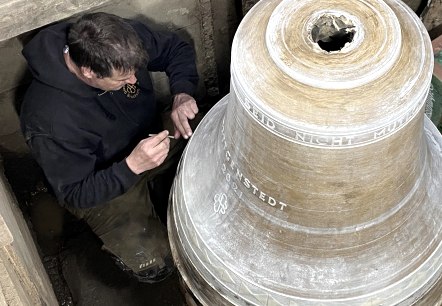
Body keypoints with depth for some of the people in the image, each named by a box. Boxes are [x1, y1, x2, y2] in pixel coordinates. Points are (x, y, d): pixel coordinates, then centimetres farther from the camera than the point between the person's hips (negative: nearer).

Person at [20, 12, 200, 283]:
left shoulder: (124, 41, -23)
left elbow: (177, 49, -5)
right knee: (154, 265, -17)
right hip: (103, 183, -5)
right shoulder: (50, 118, -36)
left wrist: (182, 95, -25)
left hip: (151, 137, 6)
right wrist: (132, 166, -41)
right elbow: (75, 195, -25)